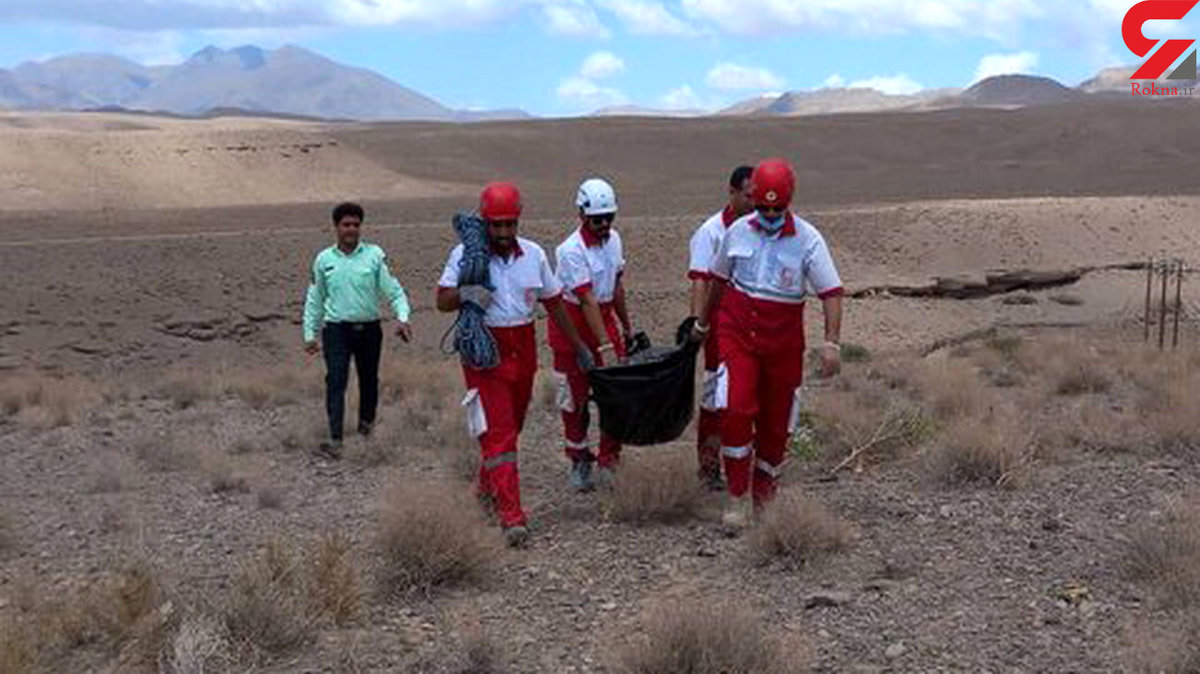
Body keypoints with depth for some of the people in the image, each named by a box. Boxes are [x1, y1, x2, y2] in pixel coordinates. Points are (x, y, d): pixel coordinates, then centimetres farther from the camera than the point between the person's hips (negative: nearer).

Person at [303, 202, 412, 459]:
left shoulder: (375, 255, -2)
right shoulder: (324, 260, 3)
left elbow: (393, 289, -5)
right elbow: (314, 300, 12)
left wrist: (402, 317, -21)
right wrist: (310, 334, 12)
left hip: (369, 329, 0)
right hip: (336, 330, 0)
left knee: (369, 379, 14)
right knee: (336, 382, -11)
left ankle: (366, 422, 39)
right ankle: (335, 441, -16)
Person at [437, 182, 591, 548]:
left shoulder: (534, 254, 5)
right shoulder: (466, 254, -6)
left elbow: (555, 304, 14)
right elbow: (442, 301, -5)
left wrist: (580, 347, 17)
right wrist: (464, 294, -27)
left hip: (524, 349, 5)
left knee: (511, 425, 16)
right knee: (498, 431, -10)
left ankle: (486, 487, 40)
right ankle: (511, 516, -13)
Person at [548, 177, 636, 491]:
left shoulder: (613, 239, 2)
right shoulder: (570, 251, -21)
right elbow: (587, 301, -27)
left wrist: (626, 327, 20)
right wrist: (605, 346, -31)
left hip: (605, 318, 6)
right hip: (573, 324, -6)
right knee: (574, 398, 6)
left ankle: (609, 462, 12)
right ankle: (579, 462, 22)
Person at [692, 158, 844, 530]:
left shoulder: (808, 240, -8)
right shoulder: (738, 231, 0)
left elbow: (831, 292, -10)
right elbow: (719, 279, 16)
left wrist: (831, 342, -21)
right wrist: (702, 323, 26)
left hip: (783, 341, -1)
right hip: (737, 332, 1)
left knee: (775, 420, 9)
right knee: (735, 410, -16)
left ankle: (763, 493, 29)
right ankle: (737, 497, -5)